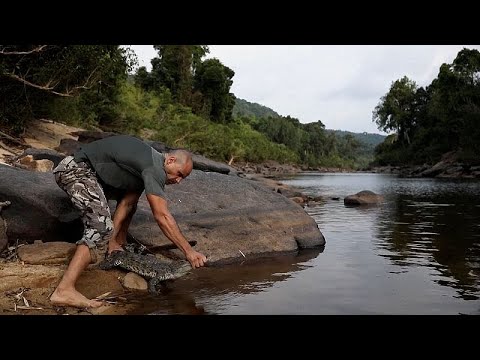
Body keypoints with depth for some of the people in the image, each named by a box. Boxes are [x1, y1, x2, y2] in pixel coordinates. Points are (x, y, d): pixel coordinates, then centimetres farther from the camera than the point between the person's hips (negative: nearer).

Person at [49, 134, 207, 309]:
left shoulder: (148, 164, 11)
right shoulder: (154, 168, -19)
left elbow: (126, 203, 9)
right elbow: (162, 216, -23)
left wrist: (112, 241, 2)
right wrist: (189, 252, -20)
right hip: (76, 169, -11)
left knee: (130, 198, 23)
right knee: (102, 228, -23)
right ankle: (64, 290, -28)